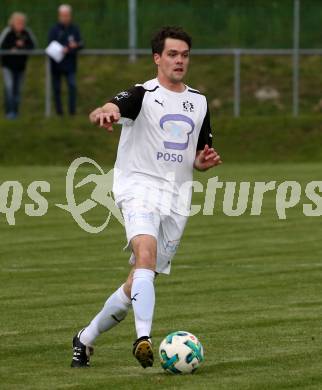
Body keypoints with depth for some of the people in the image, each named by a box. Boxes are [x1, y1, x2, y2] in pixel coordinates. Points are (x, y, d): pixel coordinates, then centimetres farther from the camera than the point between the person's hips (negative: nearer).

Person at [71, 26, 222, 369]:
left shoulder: (199, 103, 14)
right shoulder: (142, 95, -5)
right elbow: (98, 114, -26)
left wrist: (205, 161, 0)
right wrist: (103, 113, -51)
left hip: (176, 199, 6)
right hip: (139, 187, -5)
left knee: (138, 283, 4)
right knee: (146, 254, -32)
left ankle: (86, 339, 21)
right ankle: (143, 338, -43)